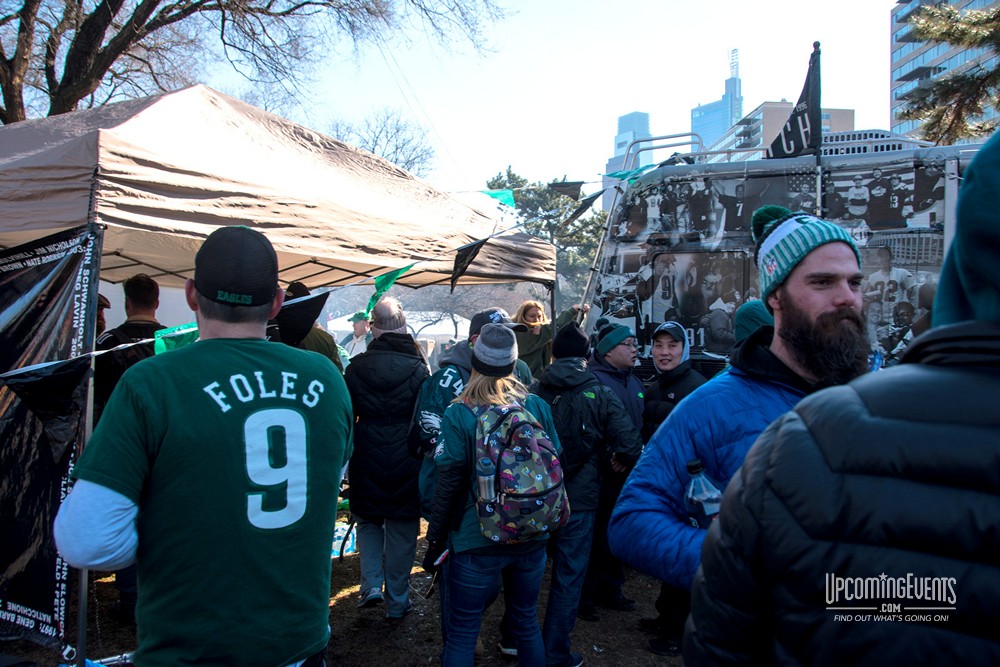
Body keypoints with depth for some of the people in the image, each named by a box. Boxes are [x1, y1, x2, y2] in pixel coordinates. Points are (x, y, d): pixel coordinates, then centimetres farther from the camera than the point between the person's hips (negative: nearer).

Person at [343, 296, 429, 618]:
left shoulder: (356, 366, -5)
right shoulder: (418, 368, -9)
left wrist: (344, 461, 14)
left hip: (367, 461, 1)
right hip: (406, 464, -1)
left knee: (368, 521, 21)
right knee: (402, 531, 11)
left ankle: (371, 584, 10)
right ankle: (397, 601, 19)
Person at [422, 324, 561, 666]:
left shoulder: (458, 414, -14)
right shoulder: (538, 406, -4)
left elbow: (449, 484, -12)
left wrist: (436, 537, 0)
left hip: (477, 541, -3)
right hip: (533, 536, 4)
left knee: (462, 633, 11)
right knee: (527, 622, 22)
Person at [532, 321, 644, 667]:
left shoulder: (534, 391, -5)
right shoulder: (600, 394, -10)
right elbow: (631, 444, -15)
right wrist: (615, 460, 5)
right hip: (578, 499, -3)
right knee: (568, 577, 11)